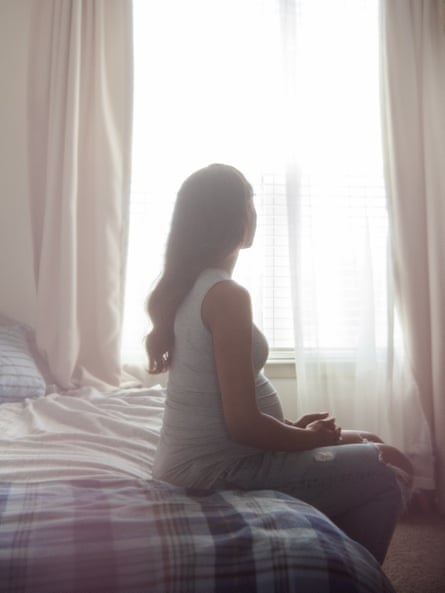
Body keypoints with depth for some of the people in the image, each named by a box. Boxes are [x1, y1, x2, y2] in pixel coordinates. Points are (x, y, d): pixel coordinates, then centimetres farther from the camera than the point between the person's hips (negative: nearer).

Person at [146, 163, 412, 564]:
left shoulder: (185, 287, 7)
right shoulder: (227, 295, -21)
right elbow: (243, 424, -23)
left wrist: (295, 427, 8)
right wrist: (312, 438, -5)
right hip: (217, 466, -9)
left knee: (366, 445, 16)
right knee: (387, 474, -7)